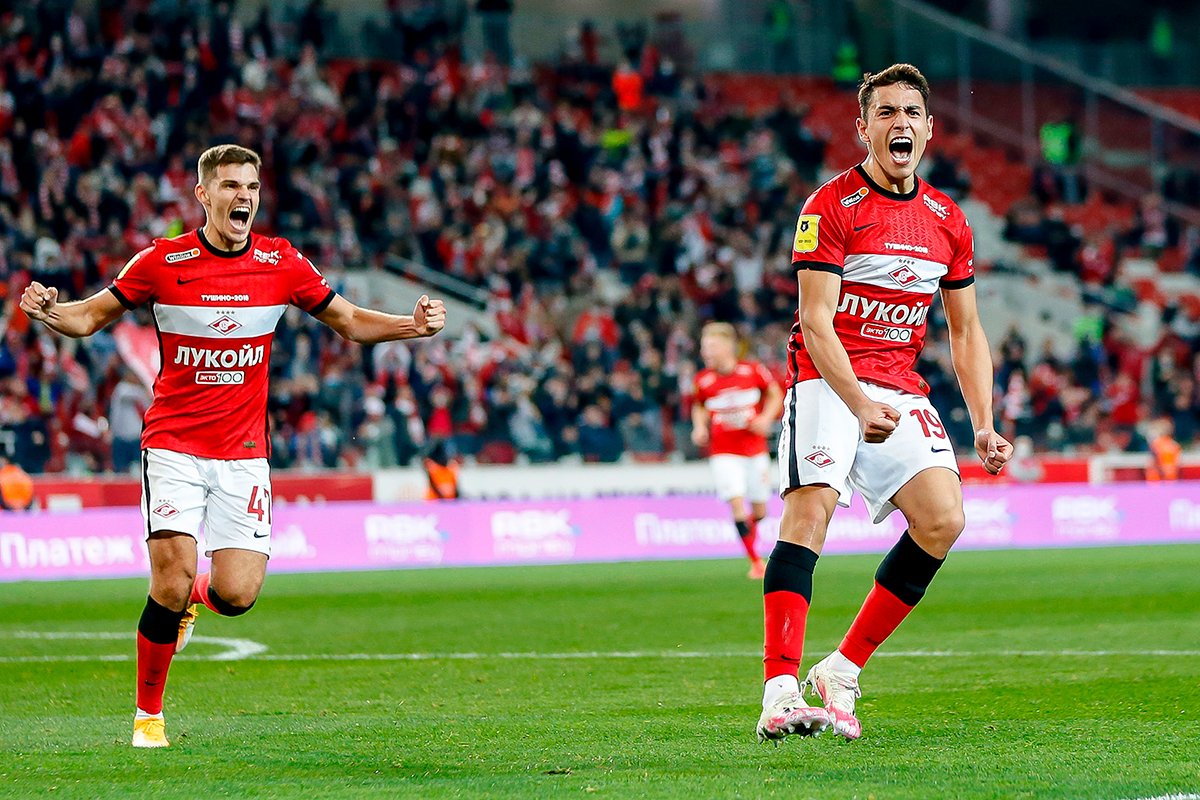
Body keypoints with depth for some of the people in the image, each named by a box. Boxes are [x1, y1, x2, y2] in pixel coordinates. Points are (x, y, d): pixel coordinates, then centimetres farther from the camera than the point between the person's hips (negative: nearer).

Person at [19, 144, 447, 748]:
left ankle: (193, 596, 30)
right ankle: (148, 715, 3)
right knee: (172, 579, -17)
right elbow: (90, 317, 4)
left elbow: (349, 321, 11)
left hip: (243, 453, 2)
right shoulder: (162, 261, -5)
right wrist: (48, 312, -18)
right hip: (173, 444, -2)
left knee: (236, 594, -9)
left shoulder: (282, 263, 1)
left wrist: (413, 325, -7)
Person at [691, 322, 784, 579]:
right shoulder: (703, 380, -4)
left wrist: (766, 418, -8)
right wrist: (700, 427, -3)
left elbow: (775, 395, 7)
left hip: (755, 449, 1)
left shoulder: (753, 371, -7)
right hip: (723, 452, -1)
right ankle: (755, 562, -9)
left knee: (759, 510, 4)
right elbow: (699, 407, 15)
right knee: (737, 502, -17)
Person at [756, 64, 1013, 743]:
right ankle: (781, 693, -32)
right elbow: (815, 320, -13)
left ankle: (841, 673, -3)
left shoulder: (947, 218, 12)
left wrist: (984, 425, 6)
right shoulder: (831, 207, -6)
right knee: (810, 510, -24)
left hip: (901, 389, 5)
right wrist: (860, 405, -27)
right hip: (828, 381, -5)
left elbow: (966, 331, 18)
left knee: (943, 519, -13)